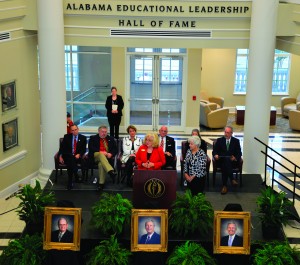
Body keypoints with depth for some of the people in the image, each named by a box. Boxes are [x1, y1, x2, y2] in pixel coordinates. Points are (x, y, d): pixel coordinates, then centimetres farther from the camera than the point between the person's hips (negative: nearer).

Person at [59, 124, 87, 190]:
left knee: (71, 161, -34)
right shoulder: (66, 137, 7)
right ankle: (76, 177, -31)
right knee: (71, 160, -35)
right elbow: (62, 147, 4)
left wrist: (79, 154, -15)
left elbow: (84, 149, 5)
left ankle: (70, 182, -26)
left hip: (77, 157, 0)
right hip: (67, 156, 0)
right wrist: (60, 156, -10)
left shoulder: (83, 138, 7)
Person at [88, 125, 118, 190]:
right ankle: (111, 172, -59)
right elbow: (91, 148, -2)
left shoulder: (110, 139, 22)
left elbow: (115, 149, 14)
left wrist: (111, 154, -8)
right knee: (101, 155, -39)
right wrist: (100, 152, -16)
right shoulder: (93, 138, 15)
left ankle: (101, 183, -39)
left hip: (107, 156, 2)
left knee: (101, 164, -35)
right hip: (96, 156, -1)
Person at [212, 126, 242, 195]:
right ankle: (232, 179, -38)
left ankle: (225, 186, -35)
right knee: (225, 160, -37)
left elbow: (239, 153, 5)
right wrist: (215, 155, -17)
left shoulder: (236, 141, 13)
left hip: (232, 161, 0)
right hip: (221, 160, 1)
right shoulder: (219, 140, 15)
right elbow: (214, 151, 7)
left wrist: (235, 158, -17)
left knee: (225, 166, -36)